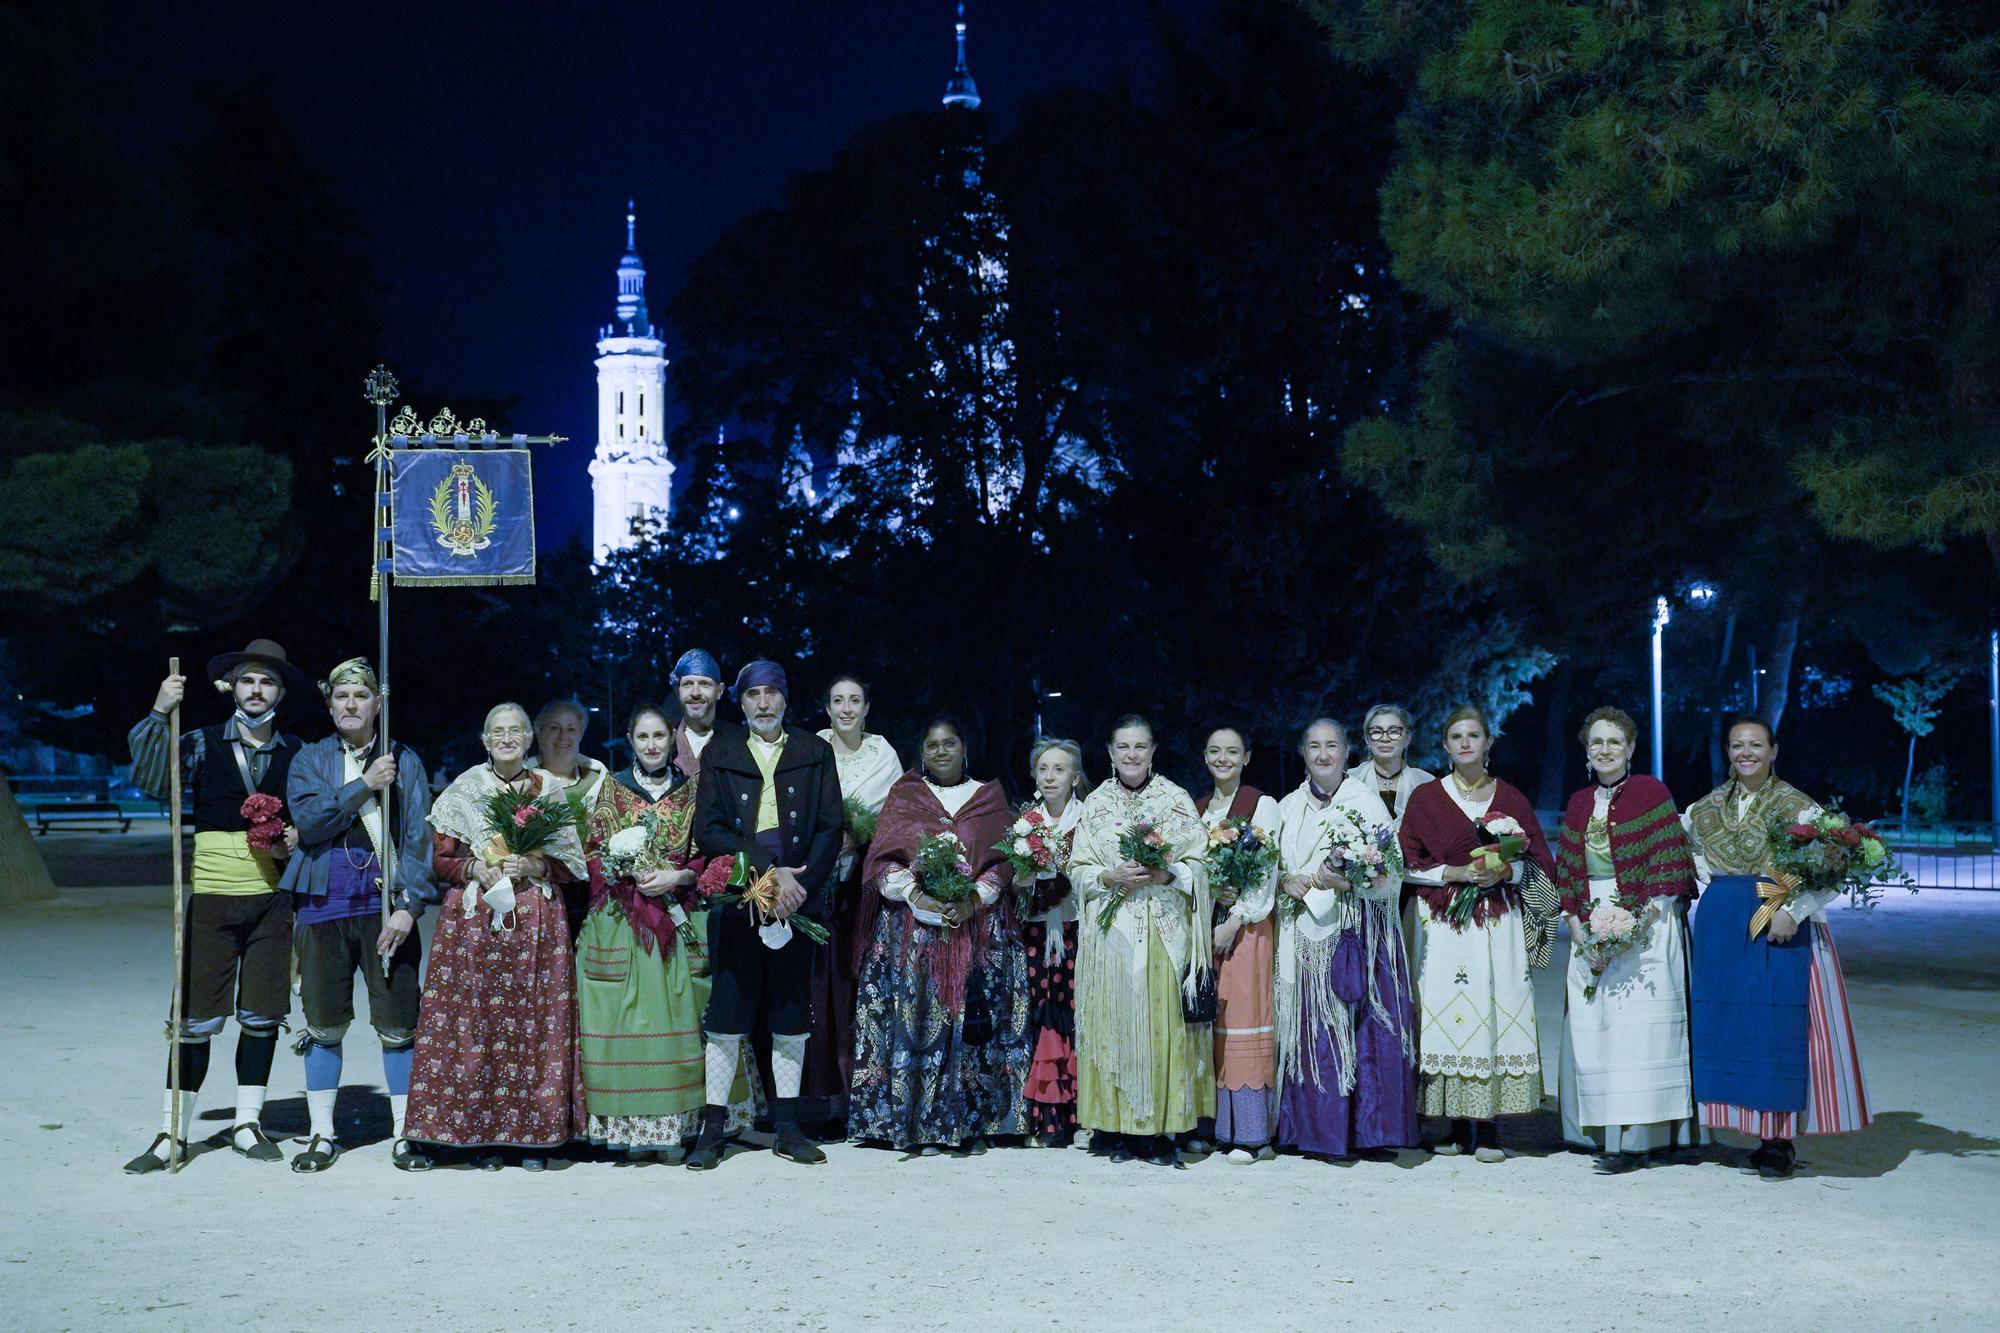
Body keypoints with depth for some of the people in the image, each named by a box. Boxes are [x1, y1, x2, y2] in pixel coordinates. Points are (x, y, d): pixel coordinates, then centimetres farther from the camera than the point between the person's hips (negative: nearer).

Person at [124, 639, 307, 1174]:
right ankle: (173, 1133, 2)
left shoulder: (295, 753, 9)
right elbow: (152, 780, -14)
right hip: (212, 896, -2)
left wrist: (297, 839, -4)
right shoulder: (203, 744, 2)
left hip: (272, 900, 2)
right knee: (197, 1017, -3)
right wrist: (159, 715, -24)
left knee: (262, 1015, 6)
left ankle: (247, 1122, 18)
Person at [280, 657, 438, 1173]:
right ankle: (323, 1136, 15)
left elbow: (420, 837, 2)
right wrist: (364, 786, -14)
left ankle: (403, 1136, 7)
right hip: (323, 903, 1)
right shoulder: (310, 760, 9)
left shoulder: (404, 762, 7)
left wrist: (409, 906, -8)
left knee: (397, 1025, -2)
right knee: (324, 1026, 5)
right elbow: (308, 820, -7)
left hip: (386, 904, -1)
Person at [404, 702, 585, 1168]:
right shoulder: (463, 791, 8)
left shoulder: (551, 790, 9)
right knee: (475, 1021, -4)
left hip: (537, 923, 0)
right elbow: (441, 860, 7)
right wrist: (475, 868, -11)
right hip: (474, 919, 0)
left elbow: (569, 864, 8)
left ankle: (535, 1134, 3)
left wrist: (533, 866, -10)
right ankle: (485, 1137, 3)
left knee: (536, 1022, -3)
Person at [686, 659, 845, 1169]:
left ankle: (786, 1127, 12)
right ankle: (712, 1130, 3)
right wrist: (768, 872, -13)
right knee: (726, 1015, -3)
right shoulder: (720, 753, 7)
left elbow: (831, 826, 5)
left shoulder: (814, 753, 11)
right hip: (736, 898, -1)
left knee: (792, 1013, 4)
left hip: (799, 898, 1)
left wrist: (802, 883, -10)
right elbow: (708, 830, -3)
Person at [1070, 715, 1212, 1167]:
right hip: (1110, 931, 1)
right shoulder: (1095, 804, 10)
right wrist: (1111, 878, -11)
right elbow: (1077, 868, 7)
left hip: (1165, 931, -1)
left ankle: (1159, 1129, 0)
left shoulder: (1177, 801, 6)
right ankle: (1116, 1125, 4)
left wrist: (1166, 875, -15)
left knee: (1163, 1024, -4)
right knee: (1113, 1022, -2)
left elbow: (1200, 864, 3)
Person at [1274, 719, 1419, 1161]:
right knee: (1312, 1033, 1)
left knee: (1365, 1030, -5)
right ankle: (1318, 1131, 8)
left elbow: (1390, 878, -6)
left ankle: (1370, 1132, 2)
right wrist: (1287, 883, -5)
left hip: (1360, 937, -3)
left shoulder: (1367, 802, -1)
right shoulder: (1288, 808, 12)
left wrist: (1347, 883, -22)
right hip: (1306, 938, 3)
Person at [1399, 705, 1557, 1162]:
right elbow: (1410, 864, 5)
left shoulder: (1510, 798, 10)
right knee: (1448, 1016, -5)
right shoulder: (1425, 798, 8)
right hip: (1444, 923, 0)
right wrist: (1455, 873, -10)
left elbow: (1538, 862, 10)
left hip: (1499, 923, 0)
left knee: (1496, 1012, -6)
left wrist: (1505, 872, -9)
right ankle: (1458, 1128, 2)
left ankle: (1488, 1130, -3)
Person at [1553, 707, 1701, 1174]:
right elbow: (1566, 872, 15)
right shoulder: (1579, 805, 14)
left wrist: (1640, 922, -13)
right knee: (1591, 1026, 3)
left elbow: (1669, 865, -6)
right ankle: (1601, 1132, 10)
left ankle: (1635, 1138, -8)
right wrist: (1576, 922, 0)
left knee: (1638, 1025, -8)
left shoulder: (1651, 793, -2)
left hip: (1644, 925, -5)